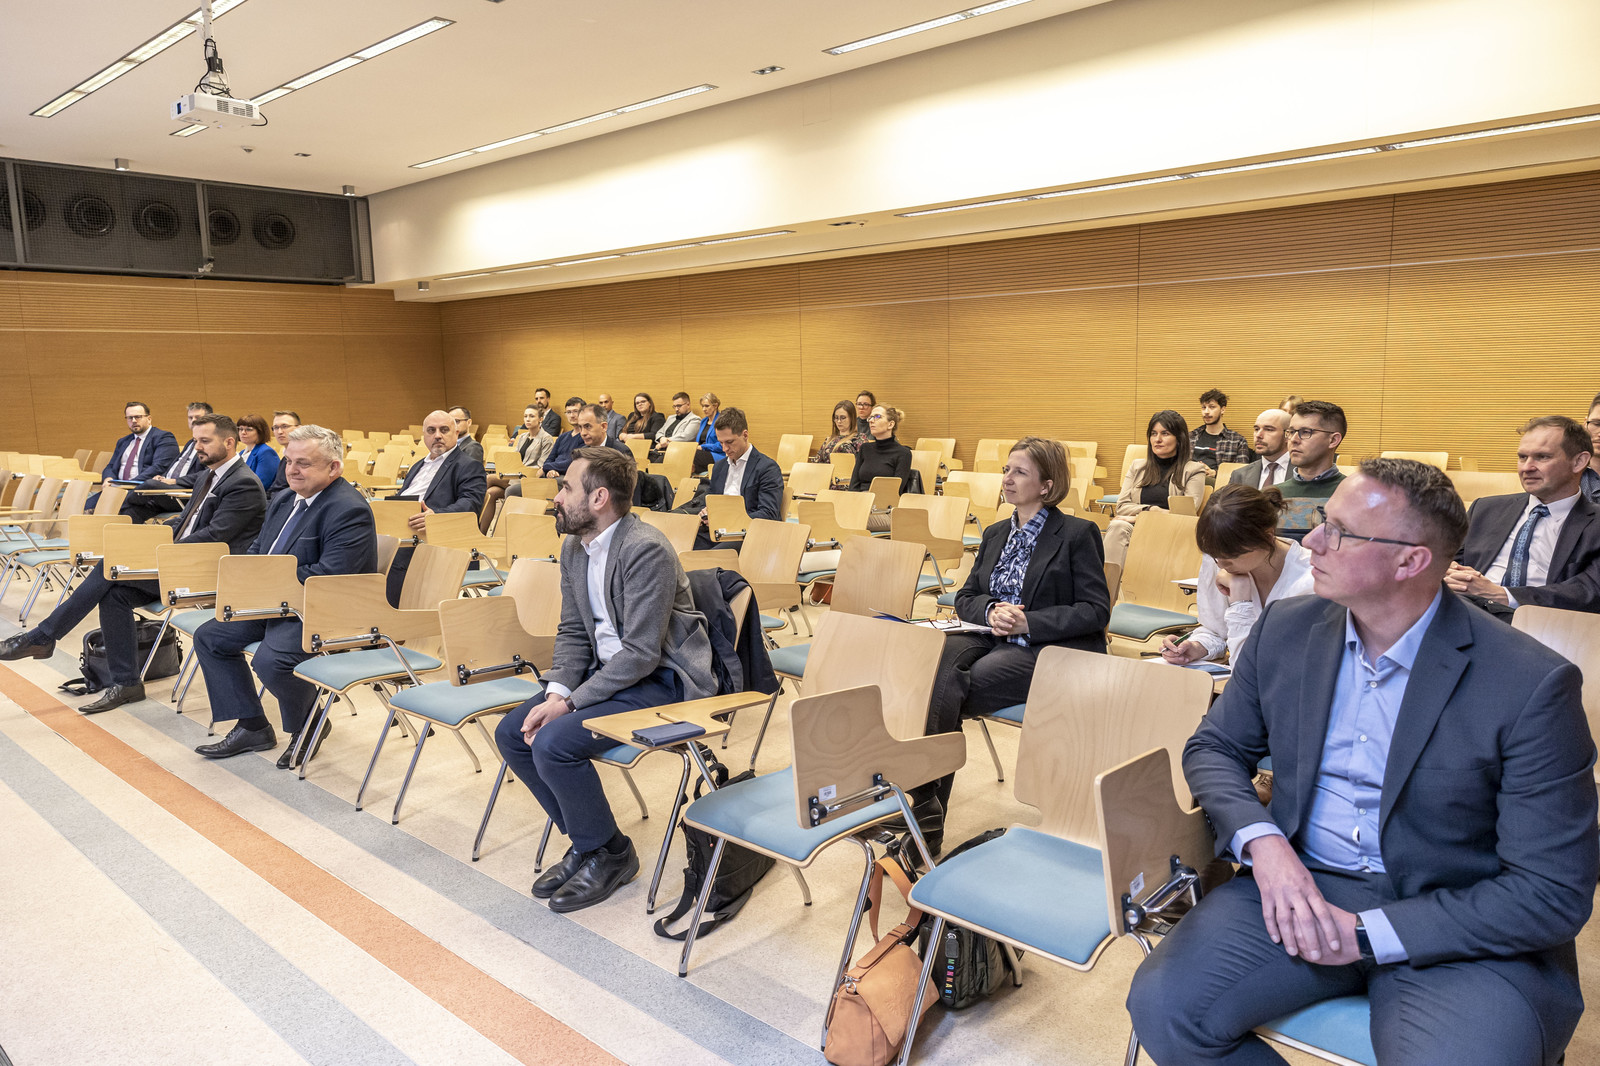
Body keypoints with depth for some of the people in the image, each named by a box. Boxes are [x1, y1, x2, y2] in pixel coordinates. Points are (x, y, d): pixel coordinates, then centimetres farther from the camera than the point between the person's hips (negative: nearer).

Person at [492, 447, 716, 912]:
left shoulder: (646, 550, -23)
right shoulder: (574, 547, 5)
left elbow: (641, 653, -26)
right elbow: (572, 631, 9)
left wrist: (570, 702, -21)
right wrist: (556, 692, -9)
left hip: (664, 680, -9)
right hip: (608, 671, 9)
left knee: (552, 743, -24)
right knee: (511, 733, 0)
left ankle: (610, 854, 1)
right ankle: (586, 840, 14)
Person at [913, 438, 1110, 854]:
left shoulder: (1078, 534, 1)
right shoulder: (995, 534, 21)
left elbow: (1096, 611, -5)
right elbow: (965, 597, 20)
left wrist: (1028, 623, -16)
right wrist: (990, 610, -5)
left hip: (1049, 652, -5)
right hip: (988, 639, 6)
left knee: (949, 692, -30)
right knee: (933, 670, -29)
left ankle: (927, 819, -21)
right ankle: (923, 809, -30)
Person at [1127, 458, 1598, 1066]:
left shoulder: (1532, 685, -13)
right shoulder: (1286, 630, 1)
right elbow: (1214, 747, 10)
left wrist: (1368, 932, -17)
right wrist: (1261, 839, -11)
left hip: (1454, 927, -3)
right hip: (1299, 885, 3)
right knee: (1161, 1005, -20)